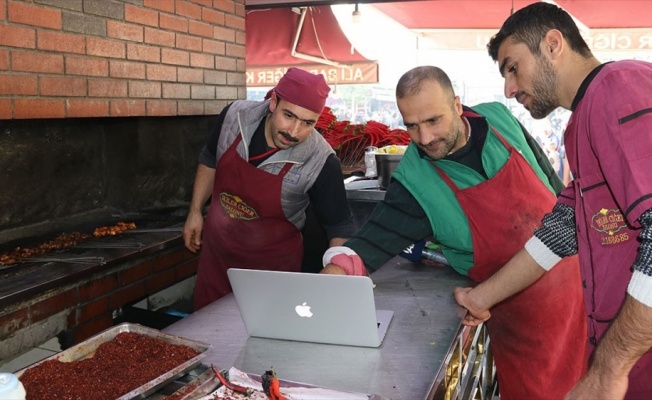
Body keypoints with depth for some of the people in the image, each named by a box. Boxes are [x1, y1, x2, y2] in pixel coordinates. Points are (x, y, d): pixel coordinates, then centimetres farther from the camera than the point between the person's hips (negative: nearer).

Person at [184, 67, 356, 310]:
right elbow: (209, 161, 4)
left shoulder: (320, 162, -26)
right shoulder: (235, 116, -16)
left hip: (272, 264, -3)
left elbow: (339, 226, -14)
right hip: (215, 250, 4)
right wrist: (195, 211, 7)